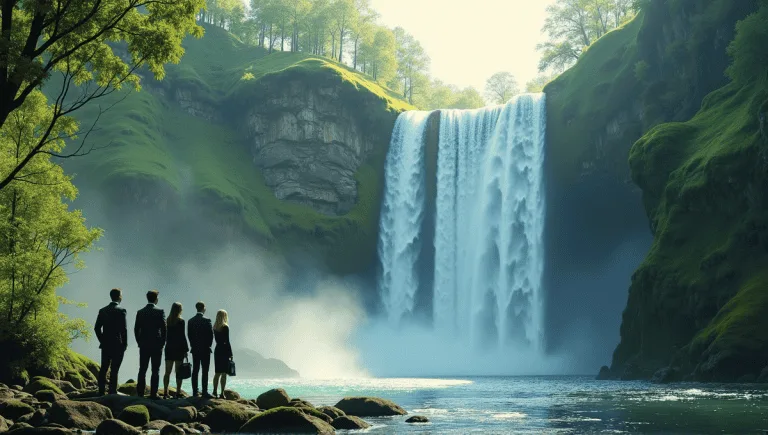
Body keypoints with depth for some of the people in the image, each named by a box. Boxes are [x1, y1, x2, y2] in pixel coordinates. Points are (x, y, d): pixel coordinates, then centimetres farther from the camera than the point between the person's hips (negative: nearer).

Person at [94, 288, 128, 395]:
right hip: (117, 344, -5)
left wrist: (102, 340, 16)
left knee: (103, 369, 8)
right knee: (114, 370, -4)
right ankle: (112, 392, -5)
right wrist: (125, 344, -3)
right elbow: (124, 329, -12)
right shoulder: (121, 310, -9)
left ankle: (101, 392, 9)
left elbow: (97, 328, 8)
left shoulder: (102, 310, 7)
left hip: (105, 345, 5)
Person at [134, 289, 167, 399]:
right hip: (156, 345, -4)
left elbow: (136, 329, 5)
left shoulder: (140, 312, 5)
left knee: (142, 370, 7)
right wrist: (162, 343, 2)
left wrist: (140, 342, 13)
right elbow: (164, 329, -9)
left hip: (144, 345, 4)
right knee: (155, 371, 0)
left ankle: (140, 393, 5)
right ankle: (153, 393, -3)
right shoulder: (160, 312, -7)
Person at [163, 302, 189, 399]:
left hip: (169, 347, 4)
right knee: (178, 372, 0)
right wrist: (186, 349, -4)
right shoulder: (180, 321, -8)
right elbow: (183, 336, -9)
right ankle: (178, 392, -2)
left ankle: (165, 392, 3)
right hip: (179, 348, -4)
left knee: (167, 372, 6)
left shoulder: (167, 321, 5)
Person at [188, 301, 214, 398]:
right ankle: (204, 392, -8)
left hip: (195, 349, 5)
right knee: (205, 371, -4)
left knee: (195, 371, 6)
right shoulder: (207, 320, -9)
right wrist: (208, 345, 4)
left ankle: (195, 391, 5)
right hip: (205, 349, -5)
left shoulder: (191, 321, 6)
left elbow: (189, 335, 6)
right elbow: (211, 334, -10)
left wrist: (193, 345, 12)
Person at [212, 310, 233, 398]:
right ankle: (222, 393, -7)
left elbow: (217, 340, 11)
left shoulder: (215, 327, 8)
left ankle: (215, 392, 11)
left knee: (217, 373, 12)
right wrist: (230, 354, -7)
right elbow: (227, 341, -12)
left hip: (217, 350, 6)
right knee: (224, 373, -4)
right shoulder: (225, 327, -11)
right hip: (224, 351, -6)